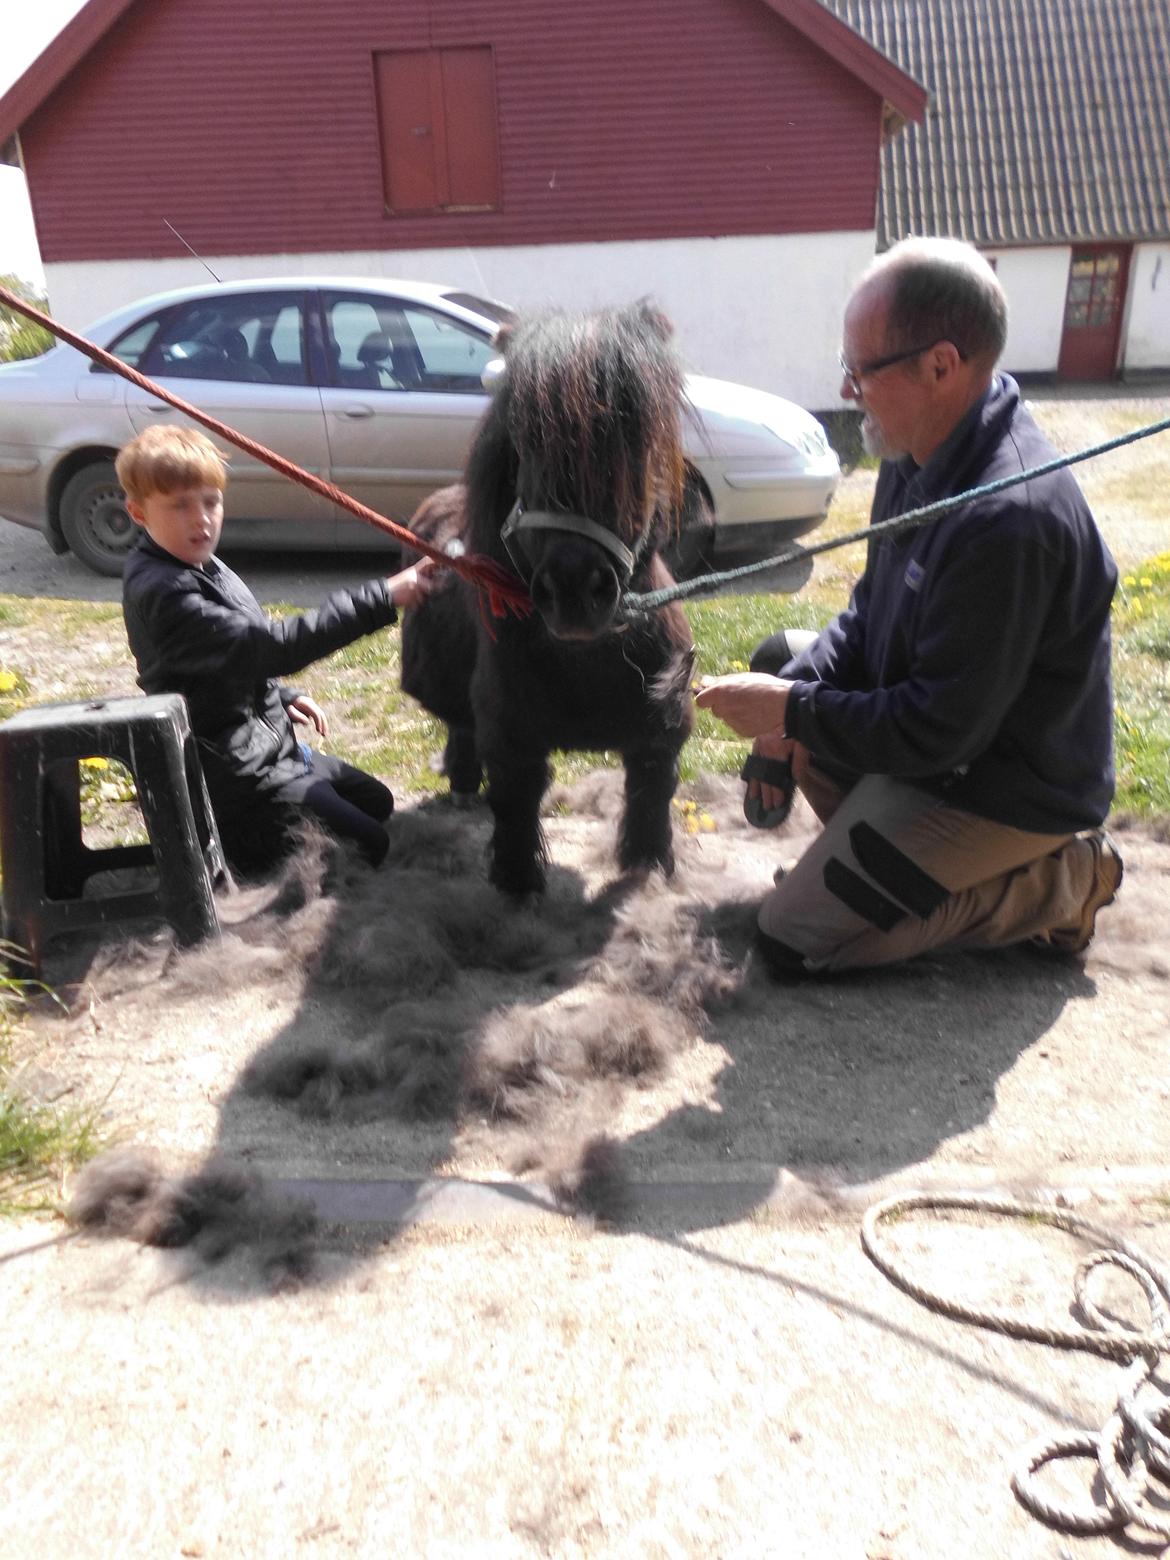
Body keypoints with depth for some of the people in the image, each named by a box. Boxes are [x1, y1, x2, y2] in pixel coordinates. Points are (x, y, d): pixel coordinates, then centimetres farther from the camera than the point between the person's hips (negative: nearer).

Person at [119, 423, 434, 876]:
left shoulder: (195, 566, 6)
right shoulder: (162, 593, -26)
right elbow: (273, 646, -35)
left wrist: (283, 697, 10)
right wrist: (381, 600, -36)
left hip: (269, 748, 10)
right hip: (236, 776, -10)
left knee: (378, 802, 22)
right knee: (369, 844, -10)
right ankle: (239, 848, 2)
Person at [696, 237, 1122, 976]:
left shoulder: (1009, 519, -33)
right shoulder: (926, 456, -3)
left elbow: (936, 733, -29)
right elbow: (872, 612, 8)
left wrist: (791, 711, -19)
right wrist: (790, 699, -7)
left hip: (1008, 788, -9)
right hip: (941, 724, 9)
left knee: (791, 941, -8)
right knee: (777, 660, 13)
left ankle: (1059, 883, 0)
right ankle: (881, 846, 11)